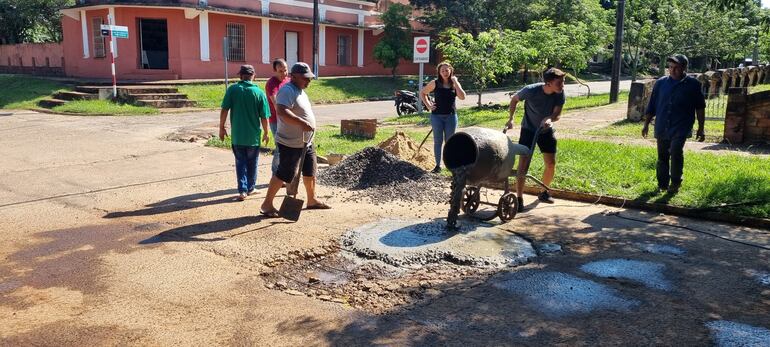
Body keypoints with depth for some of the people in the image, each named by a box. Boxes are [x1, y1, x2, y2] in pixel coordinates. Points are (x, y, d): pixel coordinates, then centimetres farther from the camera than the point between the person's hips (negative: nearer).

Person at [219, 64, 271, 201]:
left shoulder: (232, 89, -6)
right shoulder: (259, 92, -8)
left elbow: (224, 110, -8)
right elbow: (264, 117, -6)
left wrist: (221, 127, 3)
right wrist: (266, 132, 8)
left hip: (237, 135, 0)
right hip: (253, 135, 0)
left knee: (240, 162, 11)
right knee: (252, 163, 16)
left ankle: (242, 190, 2)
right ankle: (250, 188, 27)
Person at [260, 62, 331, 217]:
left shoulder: (300, 91, 14)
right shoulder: (287, 91, -18)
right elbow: (282, 111, -34)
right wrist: (302, 123, -40)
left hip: (306, 142, 10)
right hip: (290, 144, -10)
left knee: (310, 171, 18)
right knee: (283, 174, -5)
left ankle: (312, 200, 33)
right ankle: (267, 204, 5)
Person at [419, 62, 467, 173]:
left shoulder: (455, 83, 3)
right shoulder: (435, 83, -2)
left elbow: (462, 97, -11)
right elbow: (422, 93, 7)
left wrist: (455, 82, -11)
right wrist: (428, 105, -2)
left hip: (451, 116, 1)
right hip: (437, 116, -1)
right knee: (438, 141, 5)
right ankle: (438, 165, 12)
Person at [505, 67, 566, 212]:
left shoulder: (560, 94, -18)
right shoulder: (531, 90, -26)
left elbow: (557, 114, -17)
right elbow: (514, 100, -8)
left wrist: (550, 119, -40)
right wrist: (510, 119, -12)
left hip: (546, 130, 4)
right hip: (528, 129, -4)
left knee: (551, 164, 5)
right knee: (523, 164, -11)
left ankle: (544, 192, 28)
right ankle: (519, 199, -6)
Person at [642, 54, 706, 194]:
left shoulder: (693, 84, 1)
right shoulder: (661, 83, 7)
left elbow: (700, 108, 6)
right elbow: (652, 105, 12)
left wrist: (701, 128, 6)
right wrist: (646, 124, 11)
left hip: (681, 128, -3)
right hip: (661, 127, 3)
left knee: (676, 152, -19)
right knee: (662, 156, 9)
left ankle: (675, 183, -4)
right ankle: (662, 184, 22)